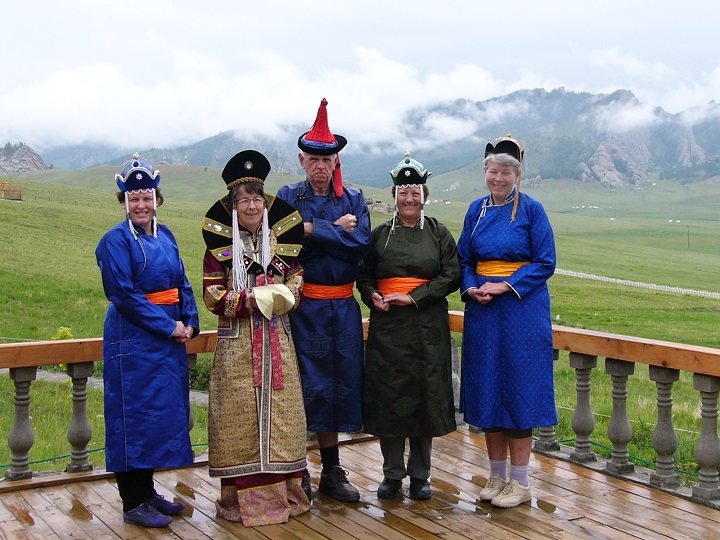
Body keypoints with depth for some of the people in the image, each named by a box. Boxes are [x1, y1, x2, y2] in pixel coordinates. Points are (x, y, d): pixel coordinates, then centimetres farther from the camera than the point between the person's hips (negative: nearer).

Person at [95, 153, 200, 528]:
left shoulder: (165, 235, 11)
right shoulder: (115, 240, -10)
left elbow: (182, 283, 12)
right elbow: (124, 295, -17)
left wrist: (189, 322, -4)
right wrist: (168, 326, -17)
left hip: (168, 341, 7)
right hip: (134, 340, -7)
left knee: (165, 411, 12)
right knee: (135, 414, -1)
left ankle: (147, 492, 26)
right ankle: (134, 504, 8)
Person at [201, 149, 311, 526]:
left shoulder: (280, 240, 10)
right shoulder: (219, 244, 0)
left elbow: (296, 282, 9)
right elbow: (212, 294, -5)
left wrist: (282, 296, -12)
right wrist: (249, 300, -17)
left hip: (277, 338, 3)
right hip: (236, 340, -3)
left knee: (280, 408, 6)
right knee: (239, 413, -1)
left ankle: (285, 490, 18)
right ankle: (239, 497, 8)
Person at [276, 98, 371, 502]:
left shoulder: (353, 199, 7)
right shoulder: (288, 197, 2)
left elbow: (361, 243, -10)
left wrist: (313, 230, -14)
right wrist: (337, 230, -13)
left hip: (343, 306, 3)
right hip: (302, 306, -3)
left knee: (340, 384, 9)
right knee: (304, 384, 0)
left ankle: (332, 472, 21)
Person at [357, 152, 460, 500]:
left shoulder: (438, 233, 6)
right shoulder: (380, 234, 9)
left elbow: (452, 276, -2)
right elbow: (364, 275, 14)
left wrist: (414, 297, -12)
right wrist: (372, 296, -8)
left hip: (427, 327, -1)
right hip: (387, 327, 1)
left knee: (425, 396, 2)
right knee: (388, 396, 2)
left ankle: (420, 475, 16)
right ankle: (392, 473, 16)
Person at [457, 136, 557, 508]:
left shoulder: (531, 210, -5)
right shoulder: (477, 210, 9)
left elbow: (545, 263, -8)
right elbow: (464, 259, 13)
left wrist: (504, 286, -17)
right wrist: (471, 288, -7)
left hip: (522, 308, -5)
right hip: (482, 310, 5)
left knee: (518, 389, -1)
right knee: (487, 390, 8)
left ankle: (520, 483, 9)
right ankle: (497, 475, 20)